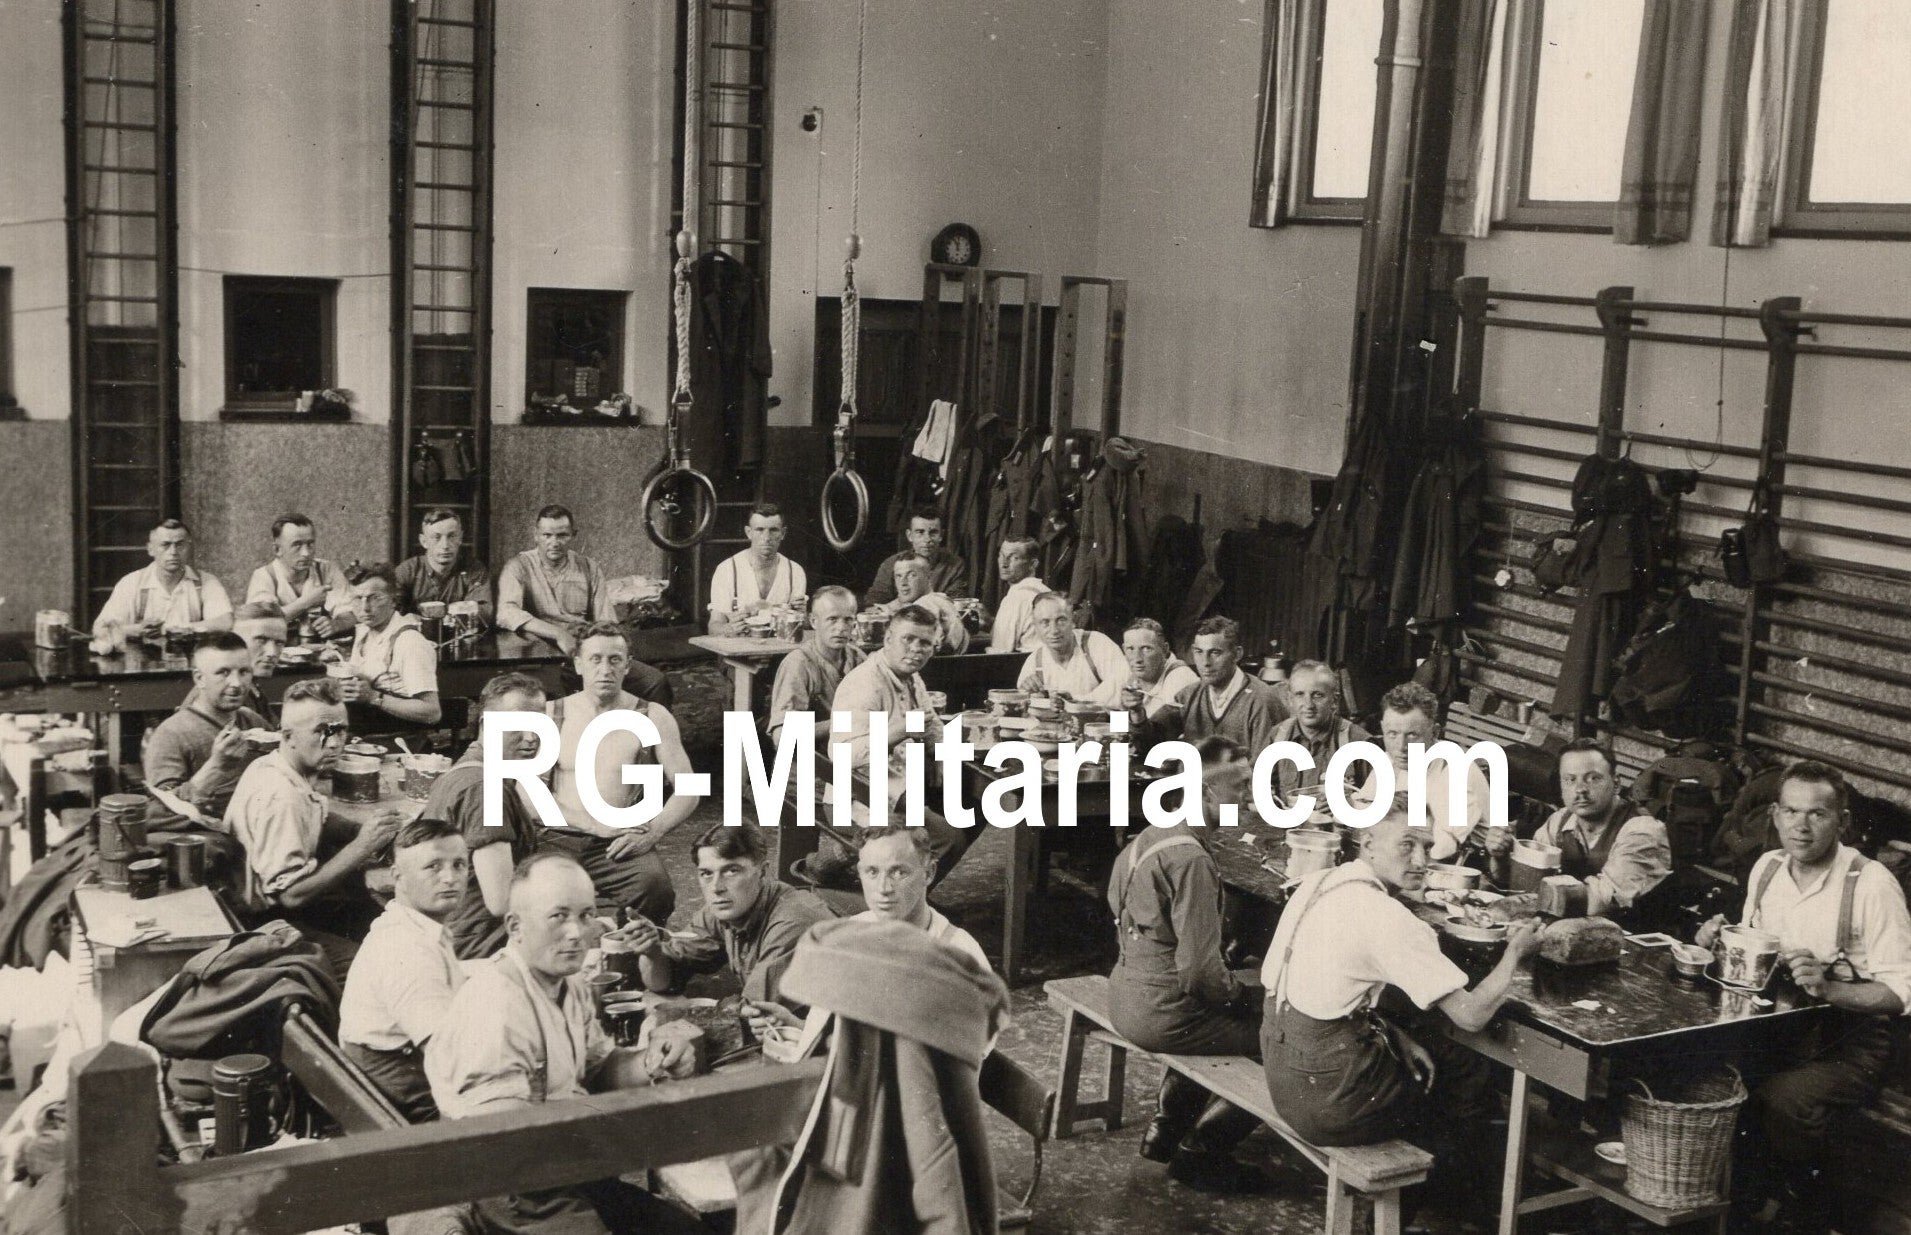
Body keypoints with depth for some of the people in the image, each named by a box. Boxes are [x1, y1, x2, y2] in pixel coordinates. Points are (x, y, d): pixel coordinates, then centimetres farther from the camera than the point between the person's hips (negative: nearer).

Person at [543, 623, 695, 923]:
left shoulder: (652, 718, 9)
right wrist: (598, 825, -9)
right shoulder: (551, 715, 11)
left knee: (654, 884, -35)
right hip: (560, 839, 1)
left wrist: (651, 834, -13)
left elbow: (688, 790, 6)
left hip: (623, 844, 0)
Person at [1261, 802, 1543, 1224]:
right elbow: (1471, 1015, -19)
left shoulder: (1321, 881, 3)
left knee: (1444, 1051, 22)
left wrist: (1398, 1036, 5)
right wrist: (1516, 951, -2)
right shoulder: (1385, 916, -23)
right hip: (1327, 1099, -8)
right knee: (1470, 1076, 15)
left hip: (1284, 1072, 8)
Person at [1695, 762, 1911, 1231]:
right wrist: (1720, 943, -3)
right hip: (1776, 1029, 6)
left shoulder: (1872, 884, -15)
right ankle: (1753, 1188, 3)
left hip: (1849, 1042, -6)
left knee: (1786, 1097, -33)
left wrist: (1828, 987, -32)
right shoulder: (1767, 867, 5)